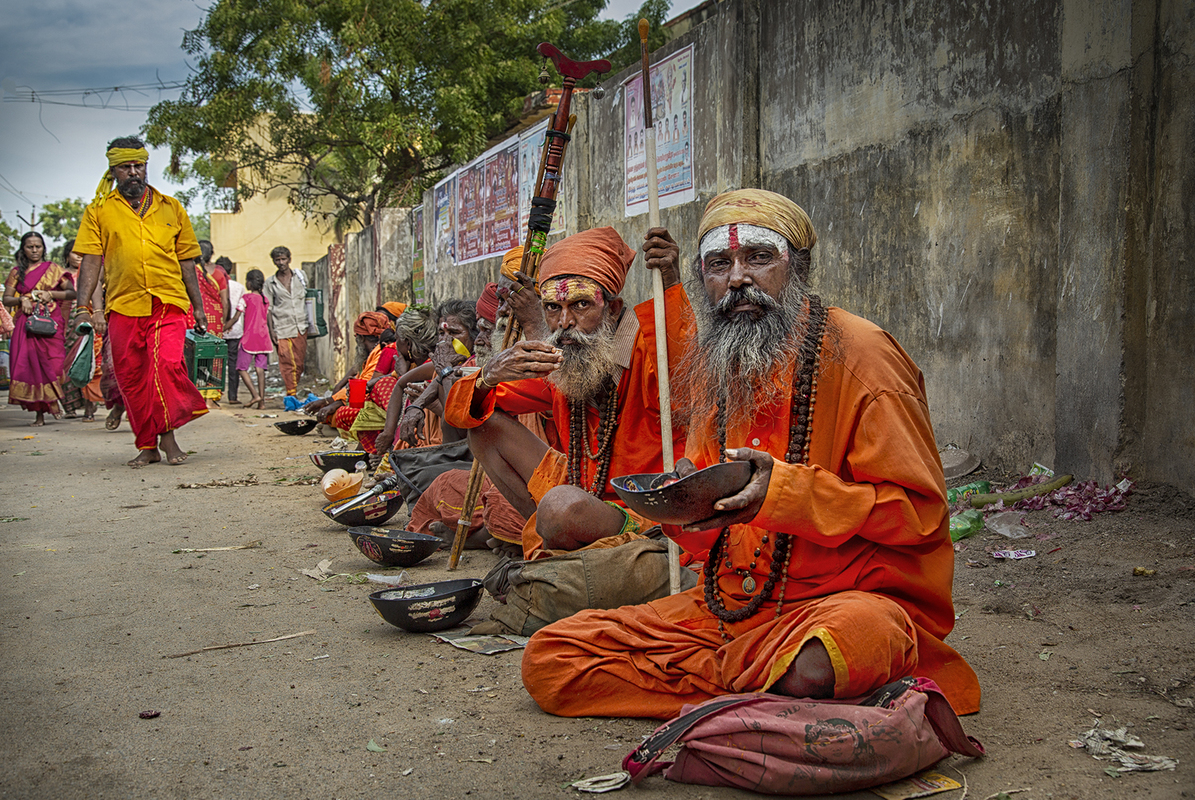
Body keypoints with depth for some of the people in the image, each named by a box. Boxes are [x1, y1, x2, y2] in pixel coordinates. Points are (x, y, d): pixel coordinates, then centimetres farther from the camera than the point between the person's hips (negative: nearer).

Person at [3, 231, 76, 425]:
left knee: (51, 362, -14)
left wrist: (50, 294, -10)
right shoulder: (17, 272, 15)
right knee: (28, 365, -6)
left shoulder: (53, 269, 11)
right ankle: (39, 413, -4)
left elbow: (72, 293, 5)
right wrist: (22, 299, -7)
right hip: (26, 325, 2)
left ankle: (53, 400, 6)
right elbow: (6, 299, 12)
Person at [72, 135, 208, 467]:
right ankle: (148, 446, 14)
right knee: (131, 379, 3)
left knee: (167, 364, -20)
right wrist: (84, 306, -8)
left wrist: (199, 308, 13)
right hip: (122, 306, 1)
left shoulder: (171, 208, 14)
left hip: (169, 303, -1)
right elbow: (90, 261, 3)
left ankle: (167, 435, -6)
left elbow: (187, 262, 16)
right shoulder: (99, 211, 10)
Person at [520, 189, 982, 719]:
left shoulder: (859, 353, -8)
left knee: (812, 665, -43)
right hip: (727, 605, 7)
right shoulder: (711, 367, 13)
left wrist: (785, 490, -23)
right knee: (548, 659, -7)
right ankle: (762, 689, -9)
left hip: (852, 596, -6)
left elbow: (921, 511, -12)